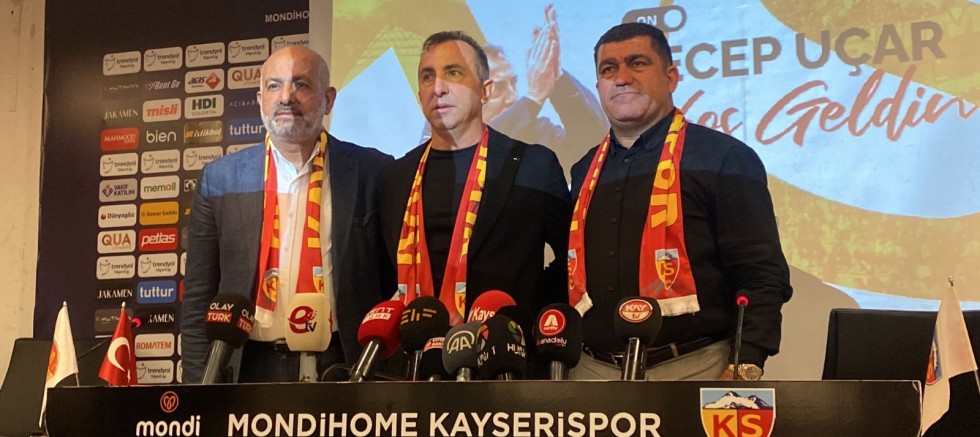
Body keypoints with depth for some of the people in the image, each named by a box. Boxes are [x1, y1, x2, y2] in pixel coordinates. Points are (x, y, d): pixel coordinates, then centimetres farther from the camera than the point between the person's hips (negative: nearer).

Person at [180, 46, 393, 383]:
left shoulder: (372, 172, 0)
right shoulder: (220, 179, 6)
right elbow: (198, 299, 8)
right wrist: (200, 388, 1)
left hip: (341, 367, -1)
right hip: (250, 367, 1)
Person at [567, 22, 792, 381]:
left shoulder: (722, 159, -4)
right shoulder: (585, 172, 13)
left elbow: (762, 277, -8)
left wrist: (745, 369, -17)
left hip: (693, 372, -4)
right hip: (592, 372, 5)